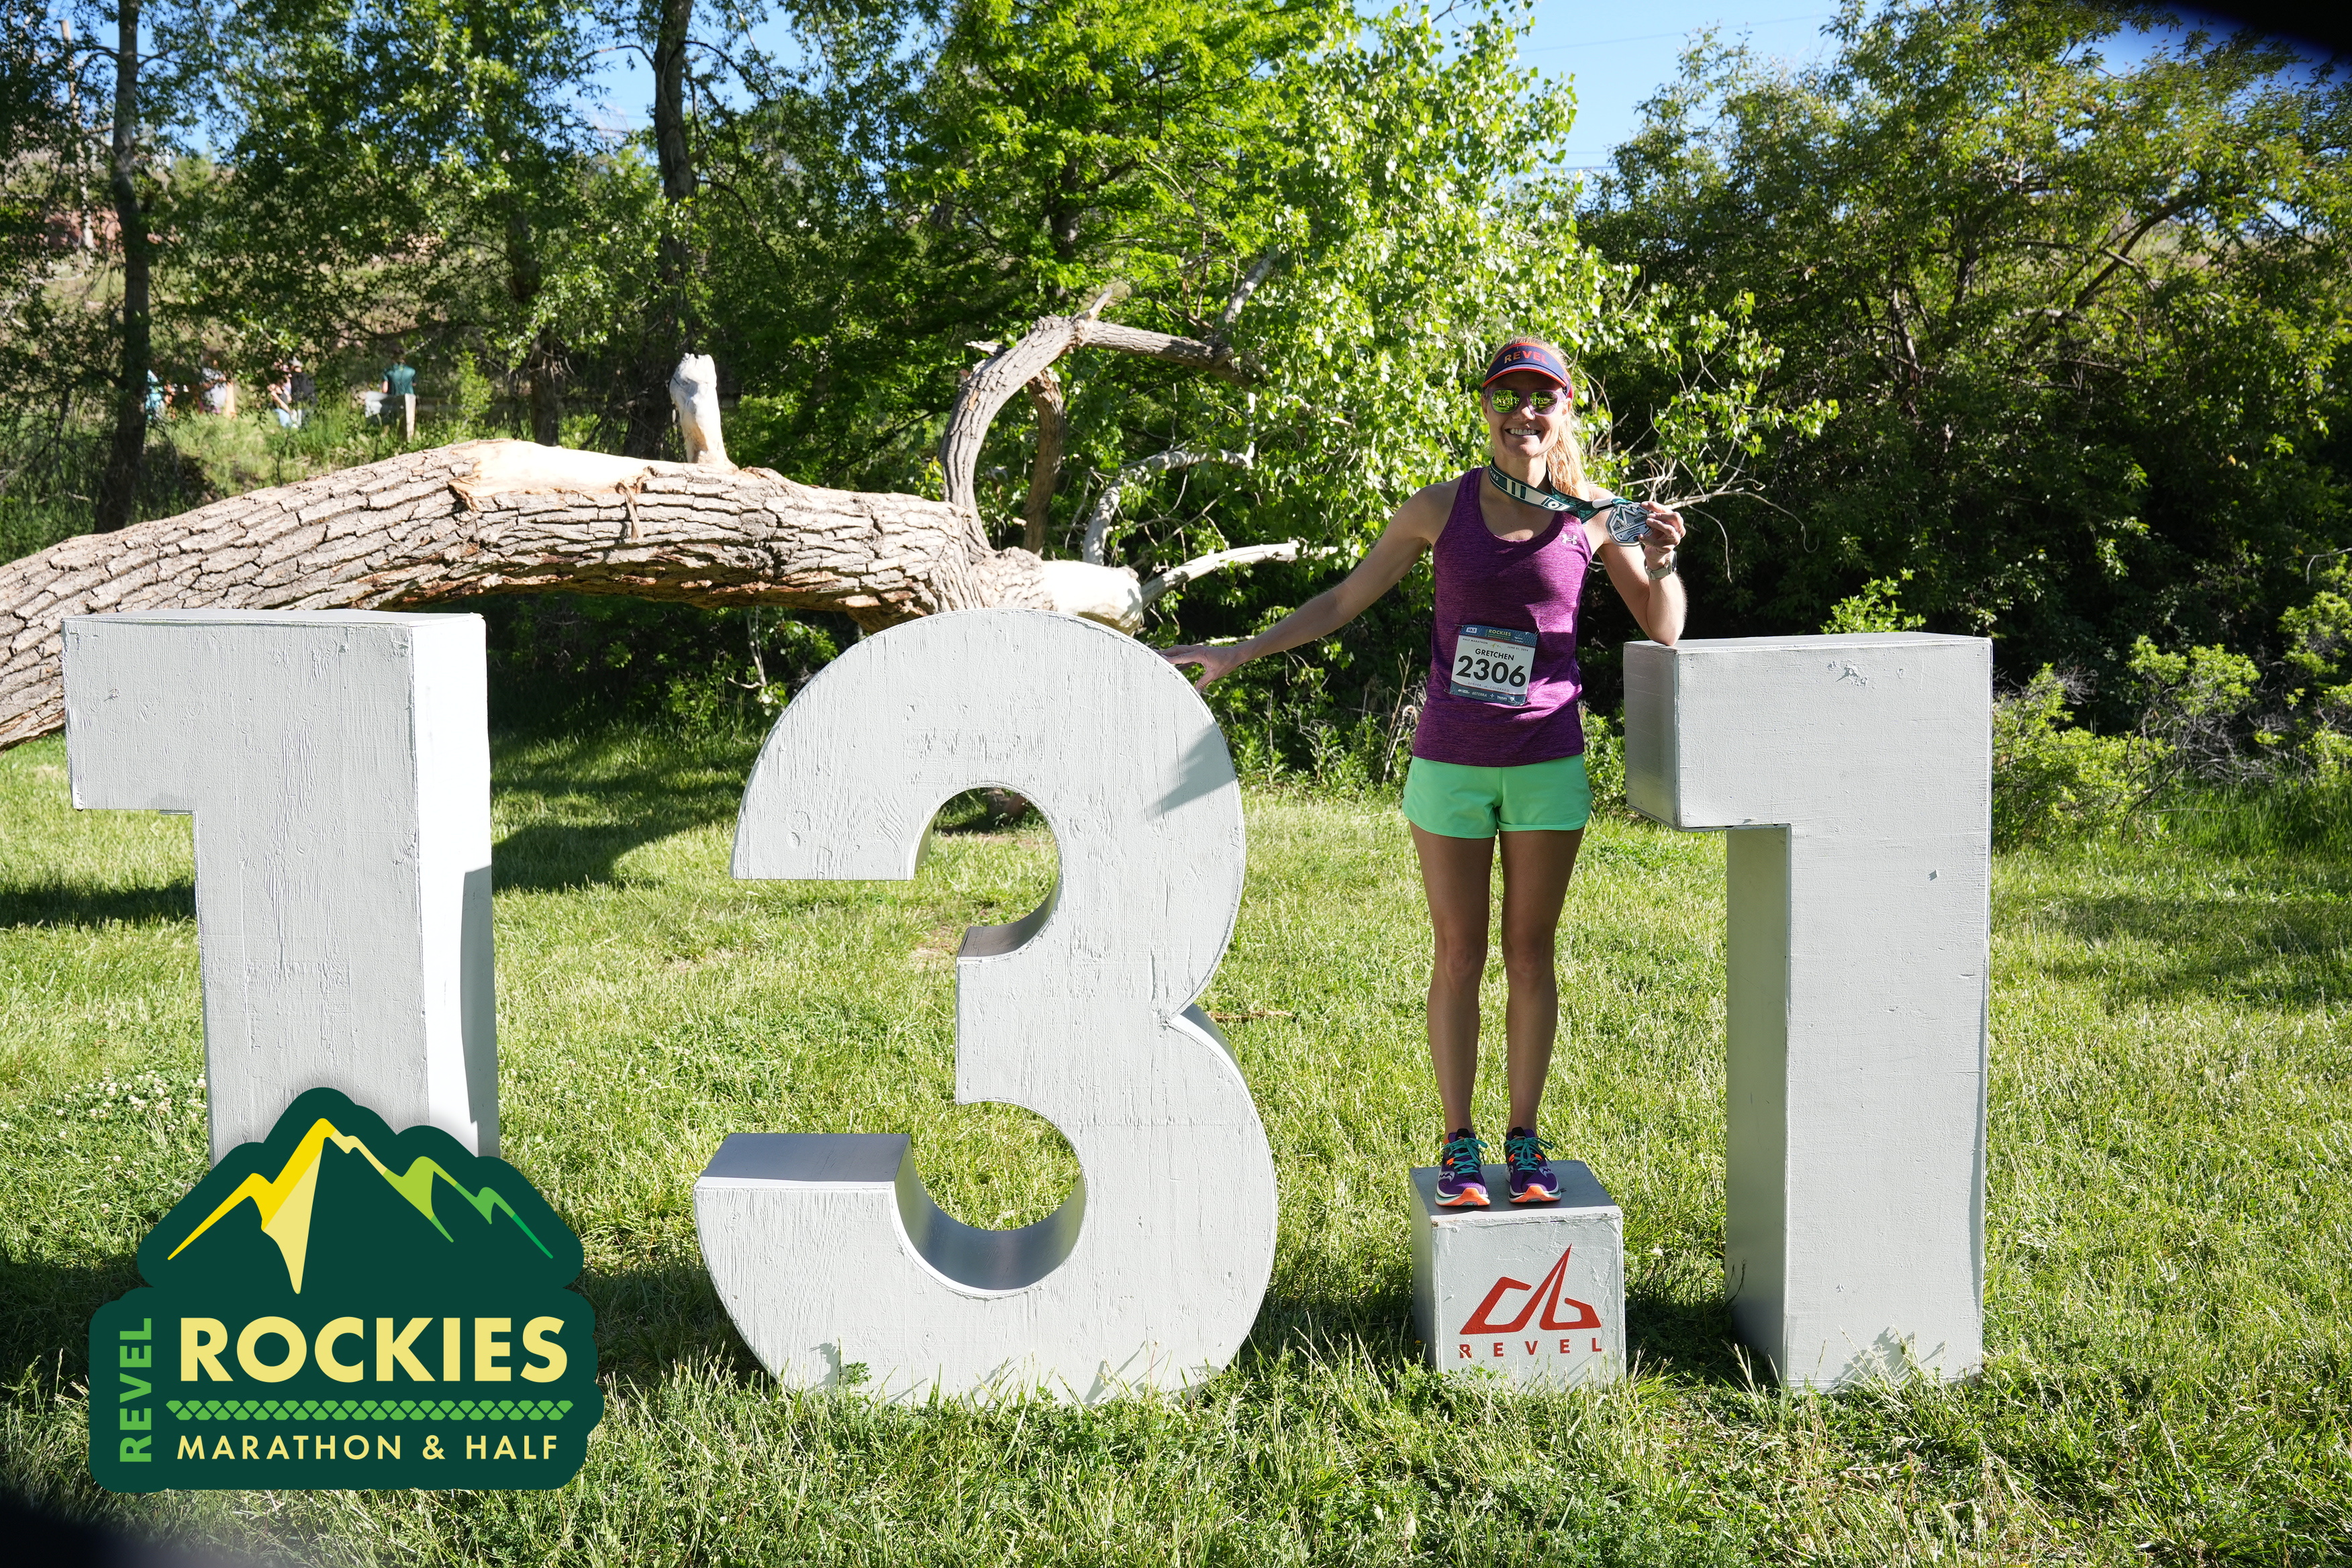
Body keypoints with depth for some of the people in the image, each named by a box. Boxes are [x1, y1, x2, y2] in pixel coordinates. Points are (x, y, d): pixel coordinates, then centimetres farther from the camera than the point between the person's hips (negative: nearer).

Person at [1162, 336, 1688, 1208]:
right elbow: (1344, 601, 8)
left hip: (1547, 765, 0)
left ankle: (1525, 1141, 21)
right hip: (1450, 763, 0)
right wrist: (1234, 655, 5)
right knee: (1459, 956, 6)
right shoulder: (1440, 509, -1)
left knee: (1530, 954, 8)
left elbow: (1664, 634, 6)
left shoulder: (1593, 515, 0)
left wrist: (1661, 563, -15)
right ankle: (1458, 1144, 17)